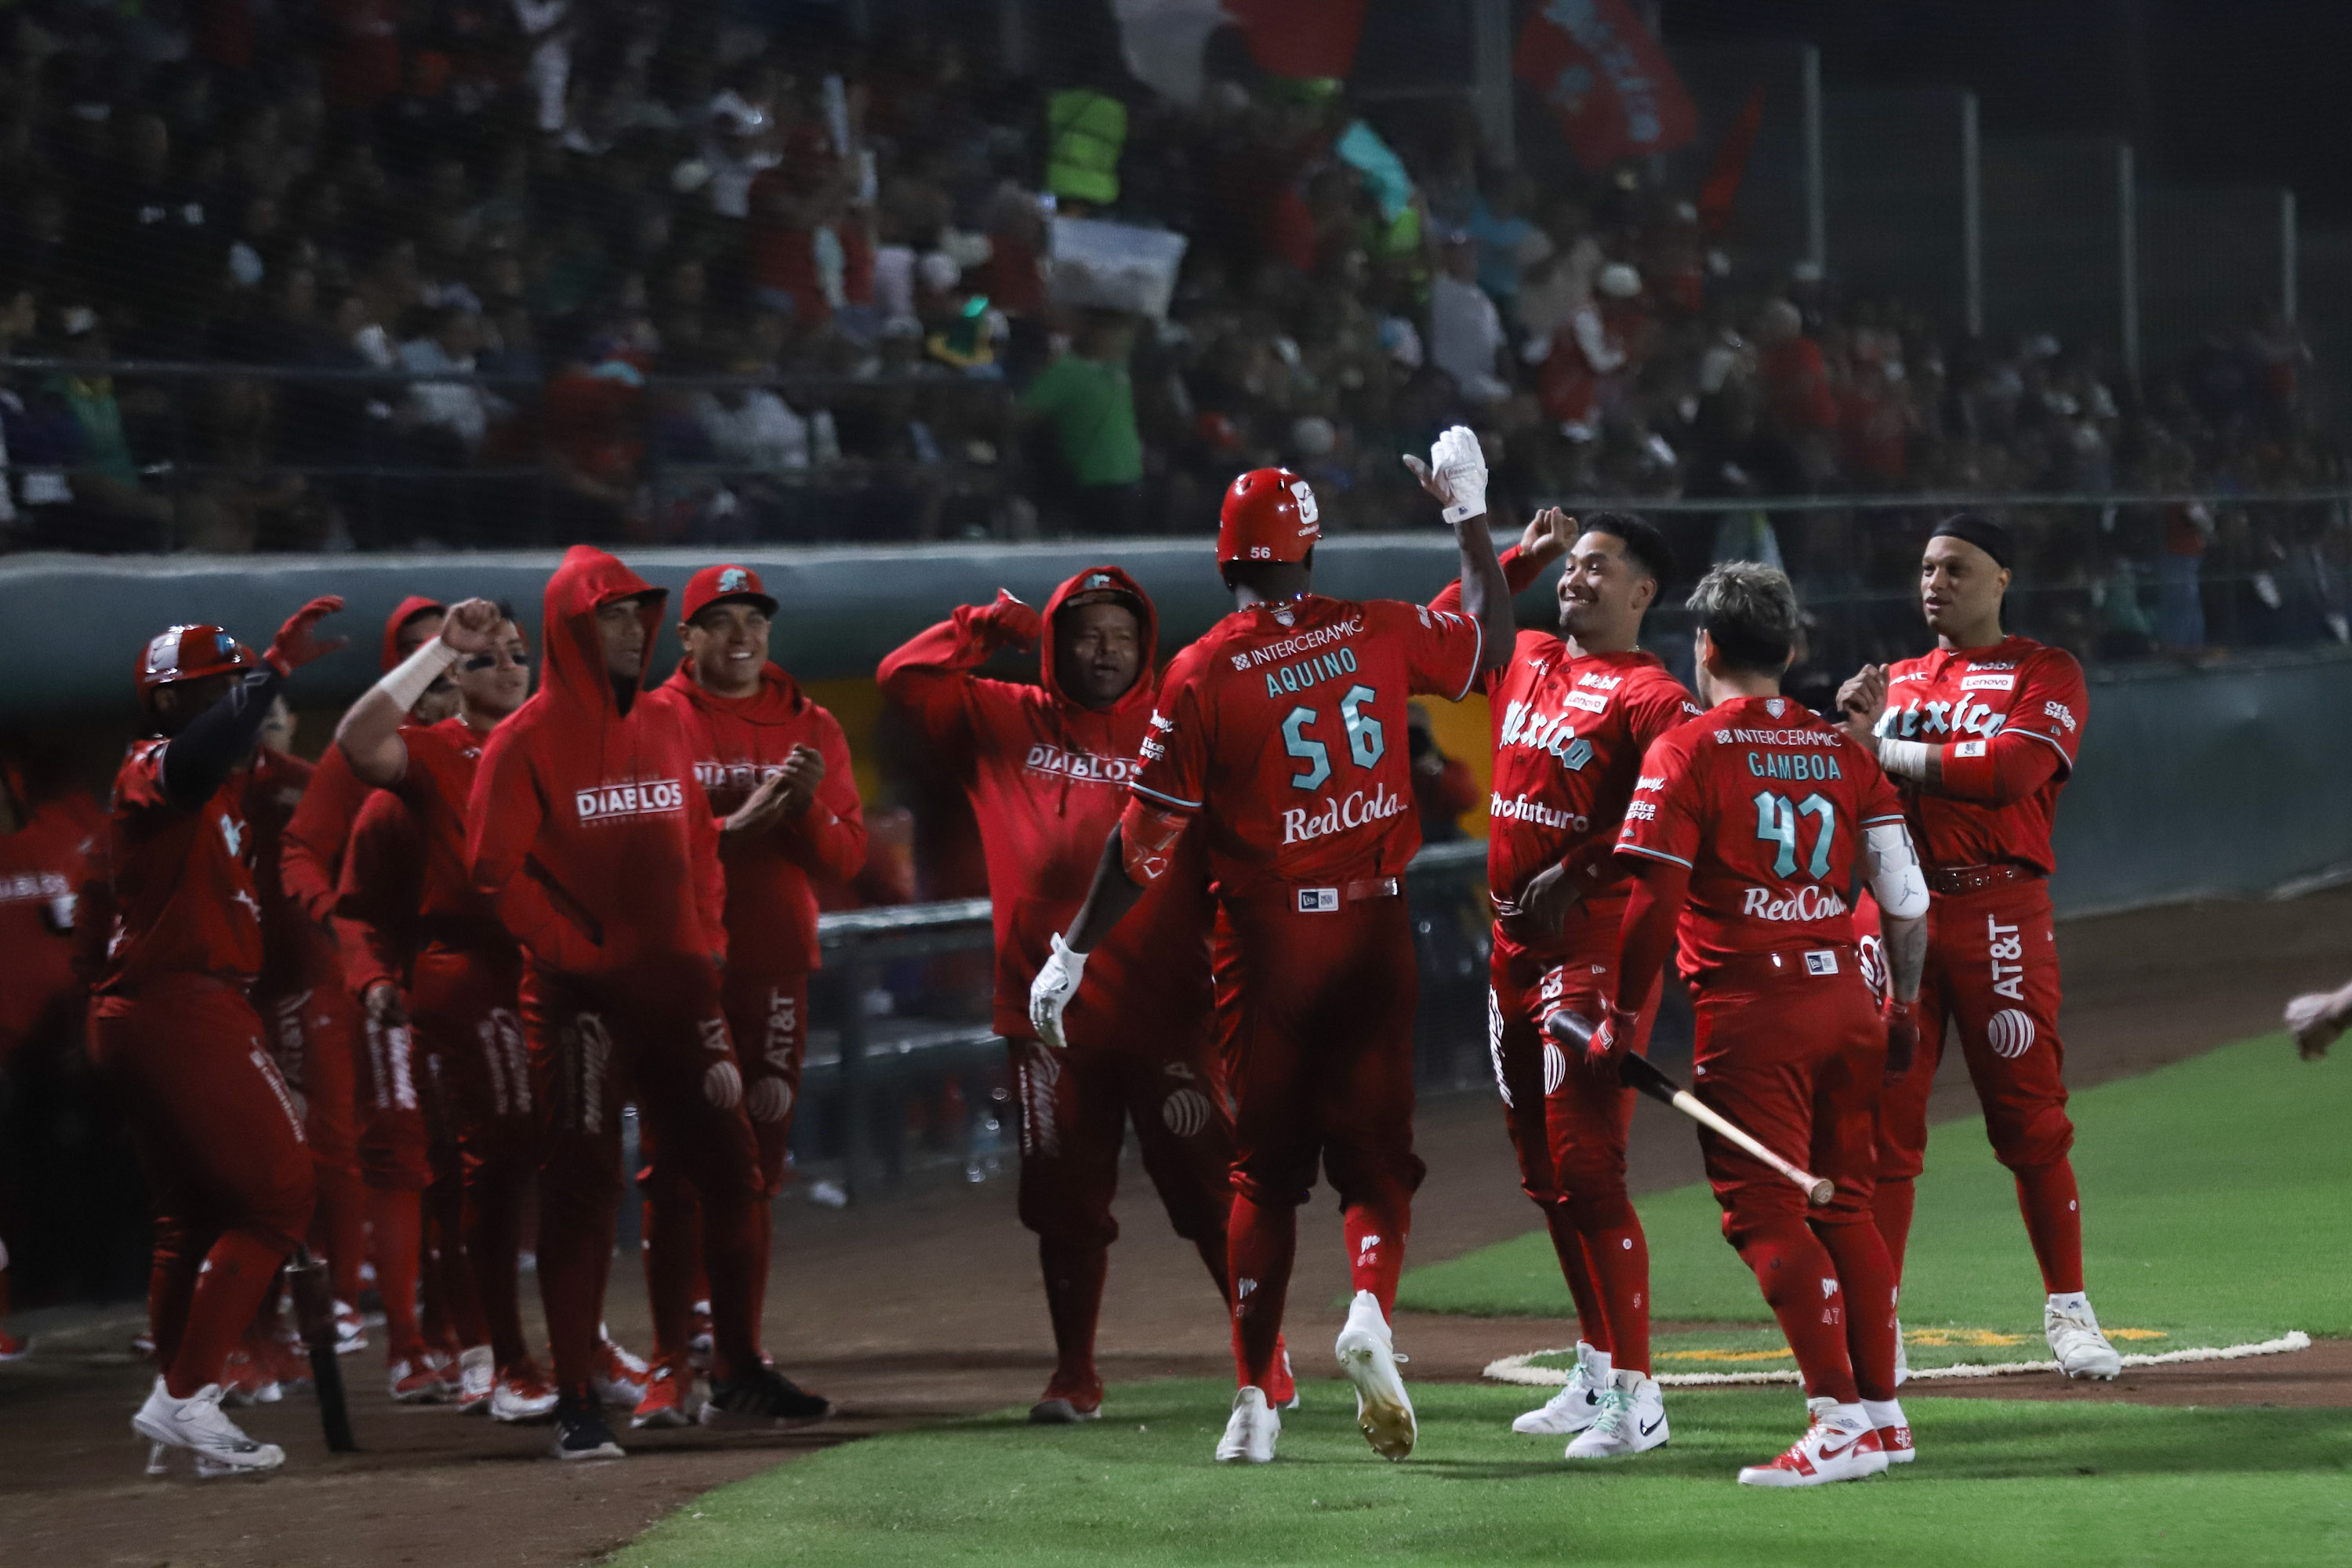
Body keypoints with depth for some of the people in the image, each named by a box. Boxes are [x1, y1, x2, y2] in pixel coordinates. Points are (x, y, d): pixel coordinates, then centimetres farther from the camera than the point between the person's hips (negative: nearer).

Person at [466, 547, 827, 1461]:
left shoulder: (666, 730, 13)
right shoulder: (530, 740, -6)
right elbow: (496, 871, -11)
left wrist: (705, 942, 8)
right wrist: (576, 951, -13)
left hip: (676, 989, 6)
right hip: (580, 998, -6)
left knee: (734, 1173, 7)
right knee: (581, 1192, -4)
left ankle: (738, 1378, 20)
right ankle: (575, 1406, 0)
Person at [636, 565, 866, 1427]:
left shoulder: (810, 728, 11)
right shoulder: (654, 721, 1)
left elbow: (845, 859, 7)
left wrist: (806, 806, -12)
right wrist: (735, 827, -22)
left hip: (774, 968, 4)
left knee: (756, 1167, 6)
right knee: (679, 1169, -8)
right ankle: (669, 1367, -9)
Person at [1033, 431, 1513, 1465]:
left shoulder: (1203, 673, -9)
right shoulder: (1380, 635, -3)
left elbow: (1146, 839, -8)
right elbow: (1492, 639, 17)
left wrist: (1072, 955, 0)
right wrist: (1467, 513, 25)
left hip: (1266, 940, -1)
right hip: (1372, 928, 1)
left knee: (1264, 1167, 9)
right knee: (1374, 1148, 7)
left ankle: (1256, 1398, 9)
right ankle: (1370, 1309, -22)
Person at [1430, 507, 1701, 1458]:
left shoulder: (1646, 693, -10)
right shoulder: (1525, 664, 14)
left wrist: (1578, 870, -23)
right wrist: (1516, 558, 19)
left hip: (1597, 944, -9)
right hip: (1514, 944, 9)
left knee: (1586, 1167, -13)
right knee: (1543, 1171, 14)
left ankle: (1636, 1397, -12)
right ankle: (1596, 1373, 25)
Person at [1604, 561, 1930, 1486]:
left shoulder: (1686, 751, -5)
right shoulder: (1843, 749, 11)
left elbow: (1655, 903, -12)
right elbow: (1907, 897, 10)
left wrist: (1623, 1020, -4)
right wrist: (1902, 1007, 22)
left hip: (1751, 1010, -6)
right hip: (1845, 996, 6)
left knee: (1765, 1211, -5)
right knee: (1845, 1204, 15)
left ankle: (1840, 1420, -15)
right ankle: (1881, 1412, 19)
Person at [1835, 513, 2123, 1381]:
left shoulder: (2045, 675, 4)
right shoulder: (1894, 681, 20)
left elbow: (2007, 771, -14)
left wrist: (1883, 747, -6)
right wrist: (1853, 727, -5)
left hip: (1999, 915, -4)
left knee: (2030, 1121, -4)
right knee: (1880, 1120, -2)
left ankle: (2068, 1311, 5)